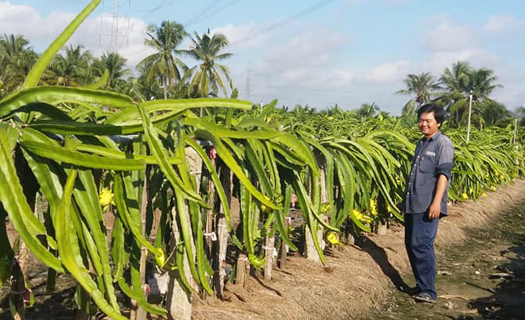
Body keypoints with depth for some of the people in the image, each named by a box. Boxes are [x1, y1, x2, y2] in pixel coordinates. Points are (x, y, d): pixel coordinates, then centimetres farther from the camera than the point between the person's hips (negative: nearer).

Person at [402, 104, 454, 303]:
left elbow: (444, 174, -15)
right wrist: (405, 200, 25)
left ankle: (428, 291, -6)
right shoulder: (421, 144, 19)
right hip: (413, 205, 9)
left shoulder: (443, 143, -7)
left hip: (428, 206, -9)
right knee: (411, 244, 11)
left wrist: (437, 202, -24)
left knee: (422, 245, -13)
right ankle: (422, 285, 21)